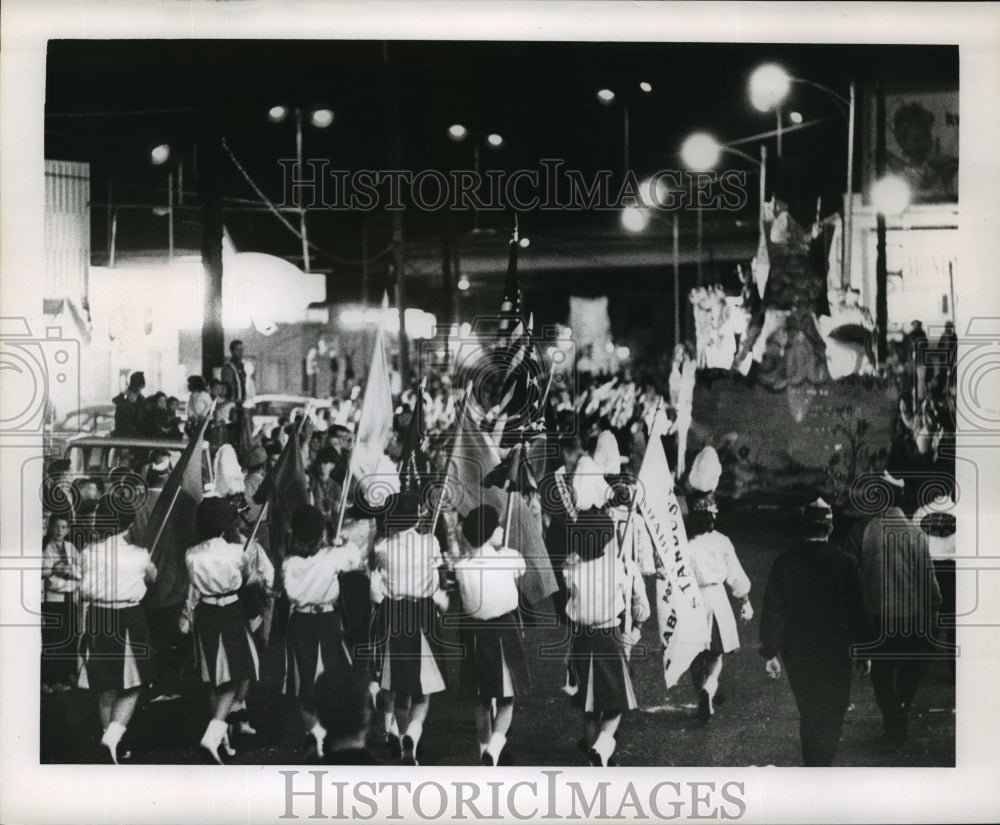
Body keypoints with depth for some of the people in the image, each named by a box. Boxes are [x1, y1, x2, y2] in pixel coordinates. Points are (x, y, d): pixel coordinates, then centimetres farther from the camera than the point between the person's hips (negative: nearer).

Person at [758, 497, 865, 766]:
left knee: (808, 713, 19)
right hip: (836, 654, -2)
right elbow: (858, 611, -4)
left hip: (797, 655, 2)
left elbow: (772, 611, -4)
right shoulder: (846, 564, -10)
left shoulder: (784, 563, -6)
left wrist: (770, 653, 3)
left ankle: (811, 768, 28)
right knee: (831, 716, 6)